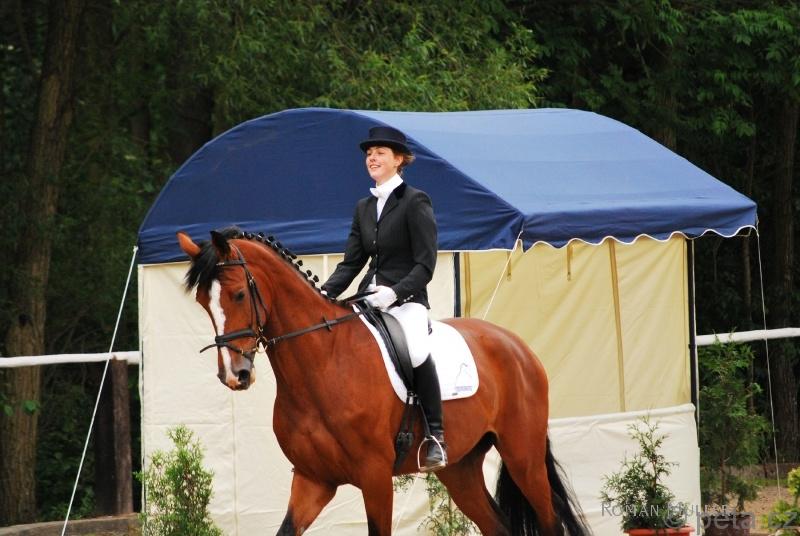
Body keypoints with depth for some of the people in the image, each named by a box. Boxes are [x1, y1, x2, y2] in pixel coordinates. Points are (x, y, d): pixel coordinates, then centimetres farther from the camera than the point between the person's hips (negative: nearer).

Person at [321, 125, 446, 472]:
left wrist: (395, 292, -23)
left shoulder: (415, 202, -3)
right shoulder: (364, 208, 18)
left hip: (406, 300, -8)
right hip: (369, 300, 8)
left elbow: (425, 264, -9)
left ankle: (435, 436, -24)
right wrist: (325, 293, 0)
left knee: (417, 352, -34)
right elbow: (351, 262, 17)